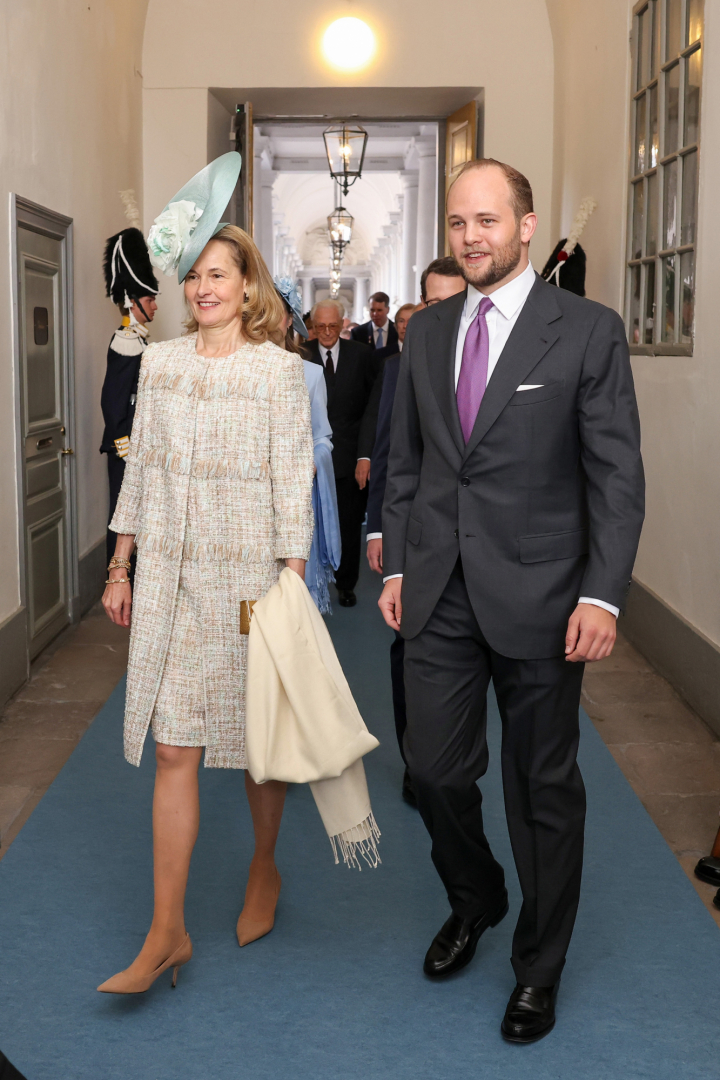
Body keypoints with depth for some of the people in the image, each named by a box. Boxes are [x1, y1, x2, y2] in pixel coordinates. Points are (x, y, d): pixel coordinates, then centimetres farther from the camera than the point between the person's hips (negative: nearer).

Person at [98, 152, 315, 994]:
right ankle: (167, 932, 5)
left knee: (258, 736, 10)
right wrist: (120, 568, 10)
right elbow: (140, 468, 10)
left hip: (248, 570, -3)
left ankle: (264, 871, 35)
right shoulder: (160, 363, 7)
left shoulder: (279, 369, -4)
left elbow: (293, 478, -6)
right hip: (169, 572, 3)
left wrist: (292, 580, -10)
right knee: (174, 749, 0)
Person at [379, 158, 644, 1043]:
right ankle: (473, 900, 40)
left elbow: (617, 475, -7)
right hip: (438, 593, 4)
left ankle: (539, 967, 29)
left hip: (536, 596, -4)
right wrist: (395, 564, 7)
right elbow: (404, 461, 13)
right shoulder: (426, 332, 9)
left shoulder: (588, 331, -5)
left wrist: (602, 595, -14)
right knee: (435, 768, 10)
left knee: (544, 787, 8)